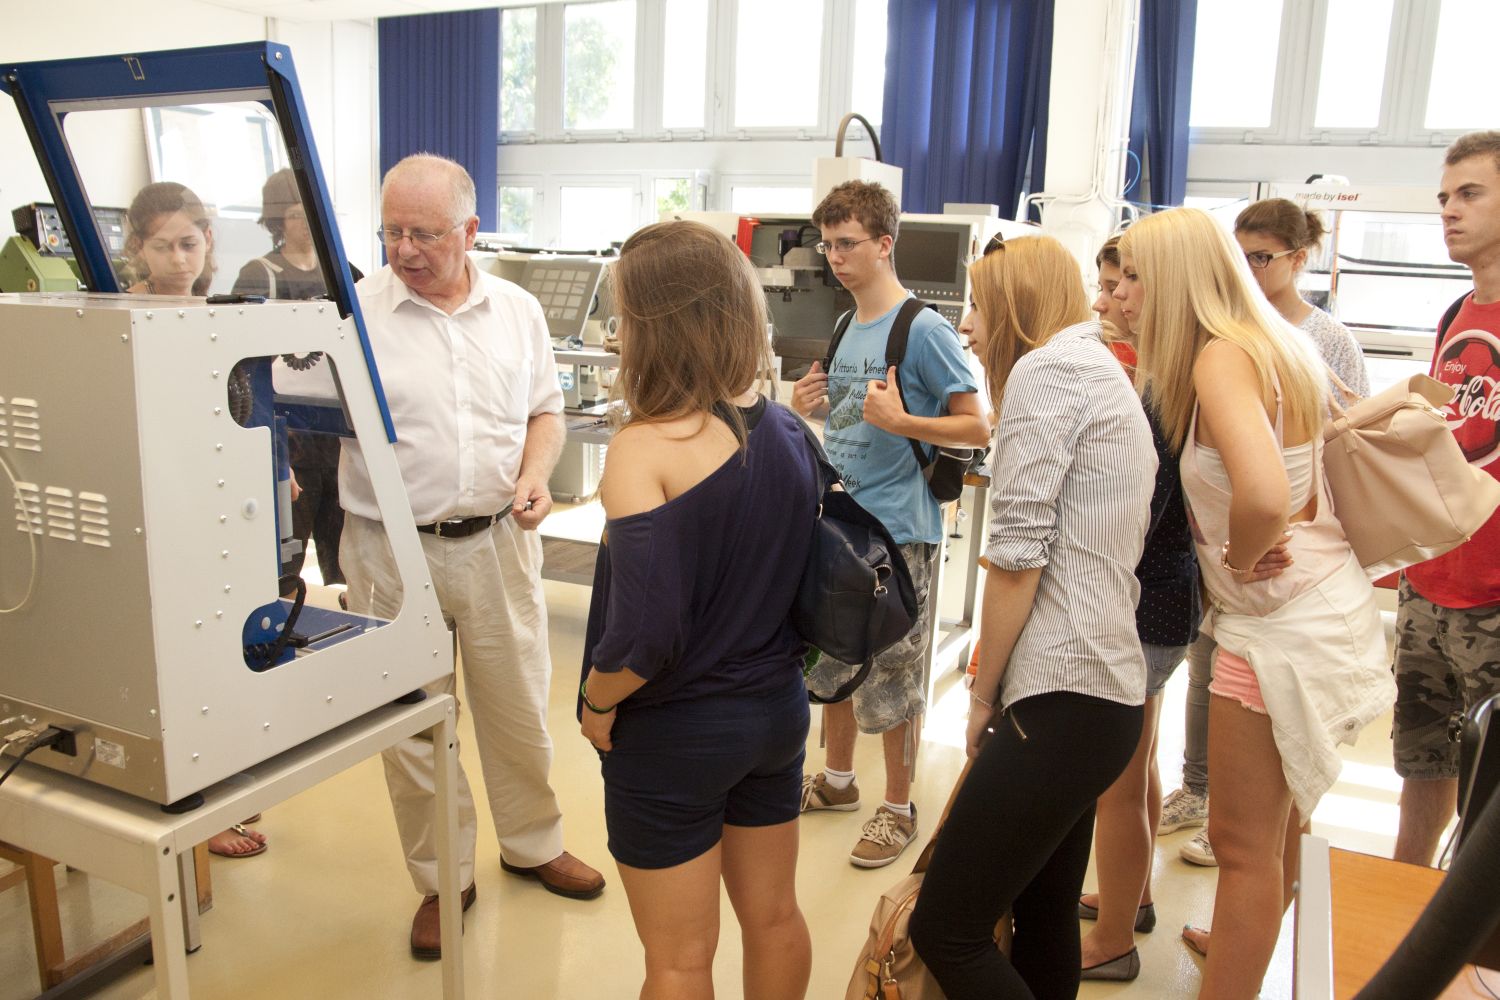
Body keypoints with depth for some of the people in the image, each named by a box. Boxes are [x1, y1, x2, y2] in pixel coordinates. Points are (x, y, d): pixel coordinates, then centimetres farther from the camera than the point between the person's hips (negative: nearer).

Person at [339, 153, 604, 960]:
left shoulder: (517, 311, 4)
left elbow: (544, 411, 11)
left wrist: (536, 471, -7)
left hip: (498, 541, 2)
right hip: (395, 552, -2)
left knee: (519, 706, 15)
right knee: (413, 722, 10)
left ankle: (532, 843, 39)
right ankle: (441, 878, 30)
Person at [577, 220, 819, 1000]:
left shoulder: (646, 447, -23)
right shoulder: (786, 431, -3)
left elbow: (646, 633, -27)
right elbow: (793, 571, 6)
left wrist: (597, 703, -10)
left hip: (673, 733, -6)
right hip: (777, 709, 6)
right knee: (774, 918, 24)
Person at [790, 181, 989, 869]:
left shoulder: (923, 329, -12)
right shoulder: (846, 329, 11)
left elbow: (978, 430, -14)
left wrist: (900, 420, -26)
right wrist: (811, 407, 2)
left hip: (896, 531, -8)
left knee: (891, 674, 3)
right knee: (831, 658, 18)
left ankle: (898, 807, 20)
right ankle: (837, 779, 36)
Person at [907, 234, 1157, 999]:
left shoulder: (1047, 368, -9)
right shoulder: (1106, 374, 20)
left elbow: (1016, 554, -16)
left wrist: (983, 694, -5)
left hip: (1063, 699, -10)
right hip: (1104, 690, 10)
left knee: (945, 930, -4)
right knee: (1045, 920, 19)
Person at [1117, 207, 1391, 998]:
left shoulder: (1221, 356, -20)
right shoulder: (1268, 344, 9)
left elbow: (1263, 495, -36)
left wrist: (1243, 555, -18)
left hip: (1282, 624, -10)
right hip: (1329, 604, 10)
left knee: (1243, 841, 2)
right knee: (1278, 820, 27)